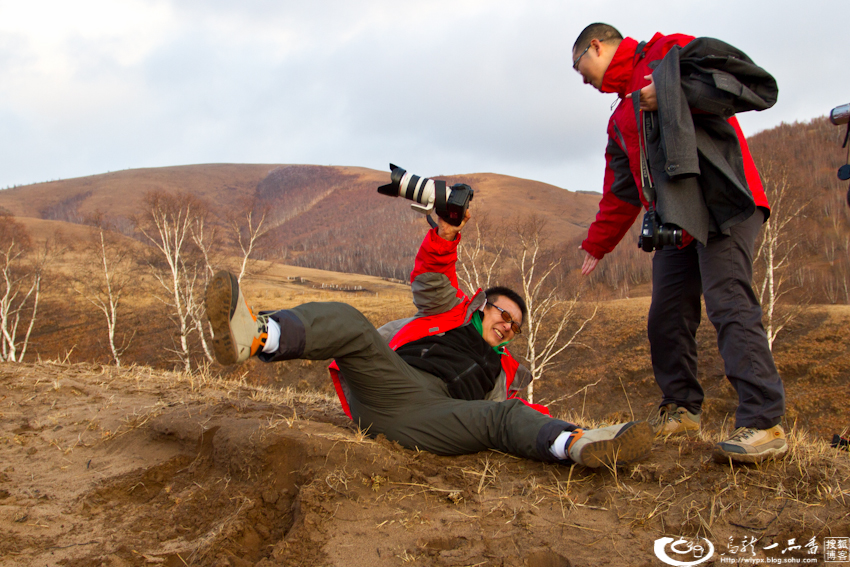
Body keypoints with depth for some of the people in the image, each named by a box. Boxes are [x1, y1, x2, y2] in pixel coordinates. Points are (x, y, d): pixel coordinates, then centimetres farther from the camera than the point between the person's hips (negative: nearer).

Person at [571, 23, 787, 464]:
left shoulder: (670, 52, 1)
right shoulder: (621, 119, 26)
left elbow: (757, 85, -10)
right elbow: (622, 191, 33)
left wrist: (672, 92, -14)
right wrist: (597, 242, 35)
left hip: (723, 204, -9)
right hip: (677, 223, 9)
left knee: (729, 305, -18)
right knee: (666, 319, 7)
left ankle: (764, 424, -19)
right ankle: (680, 410, 20)